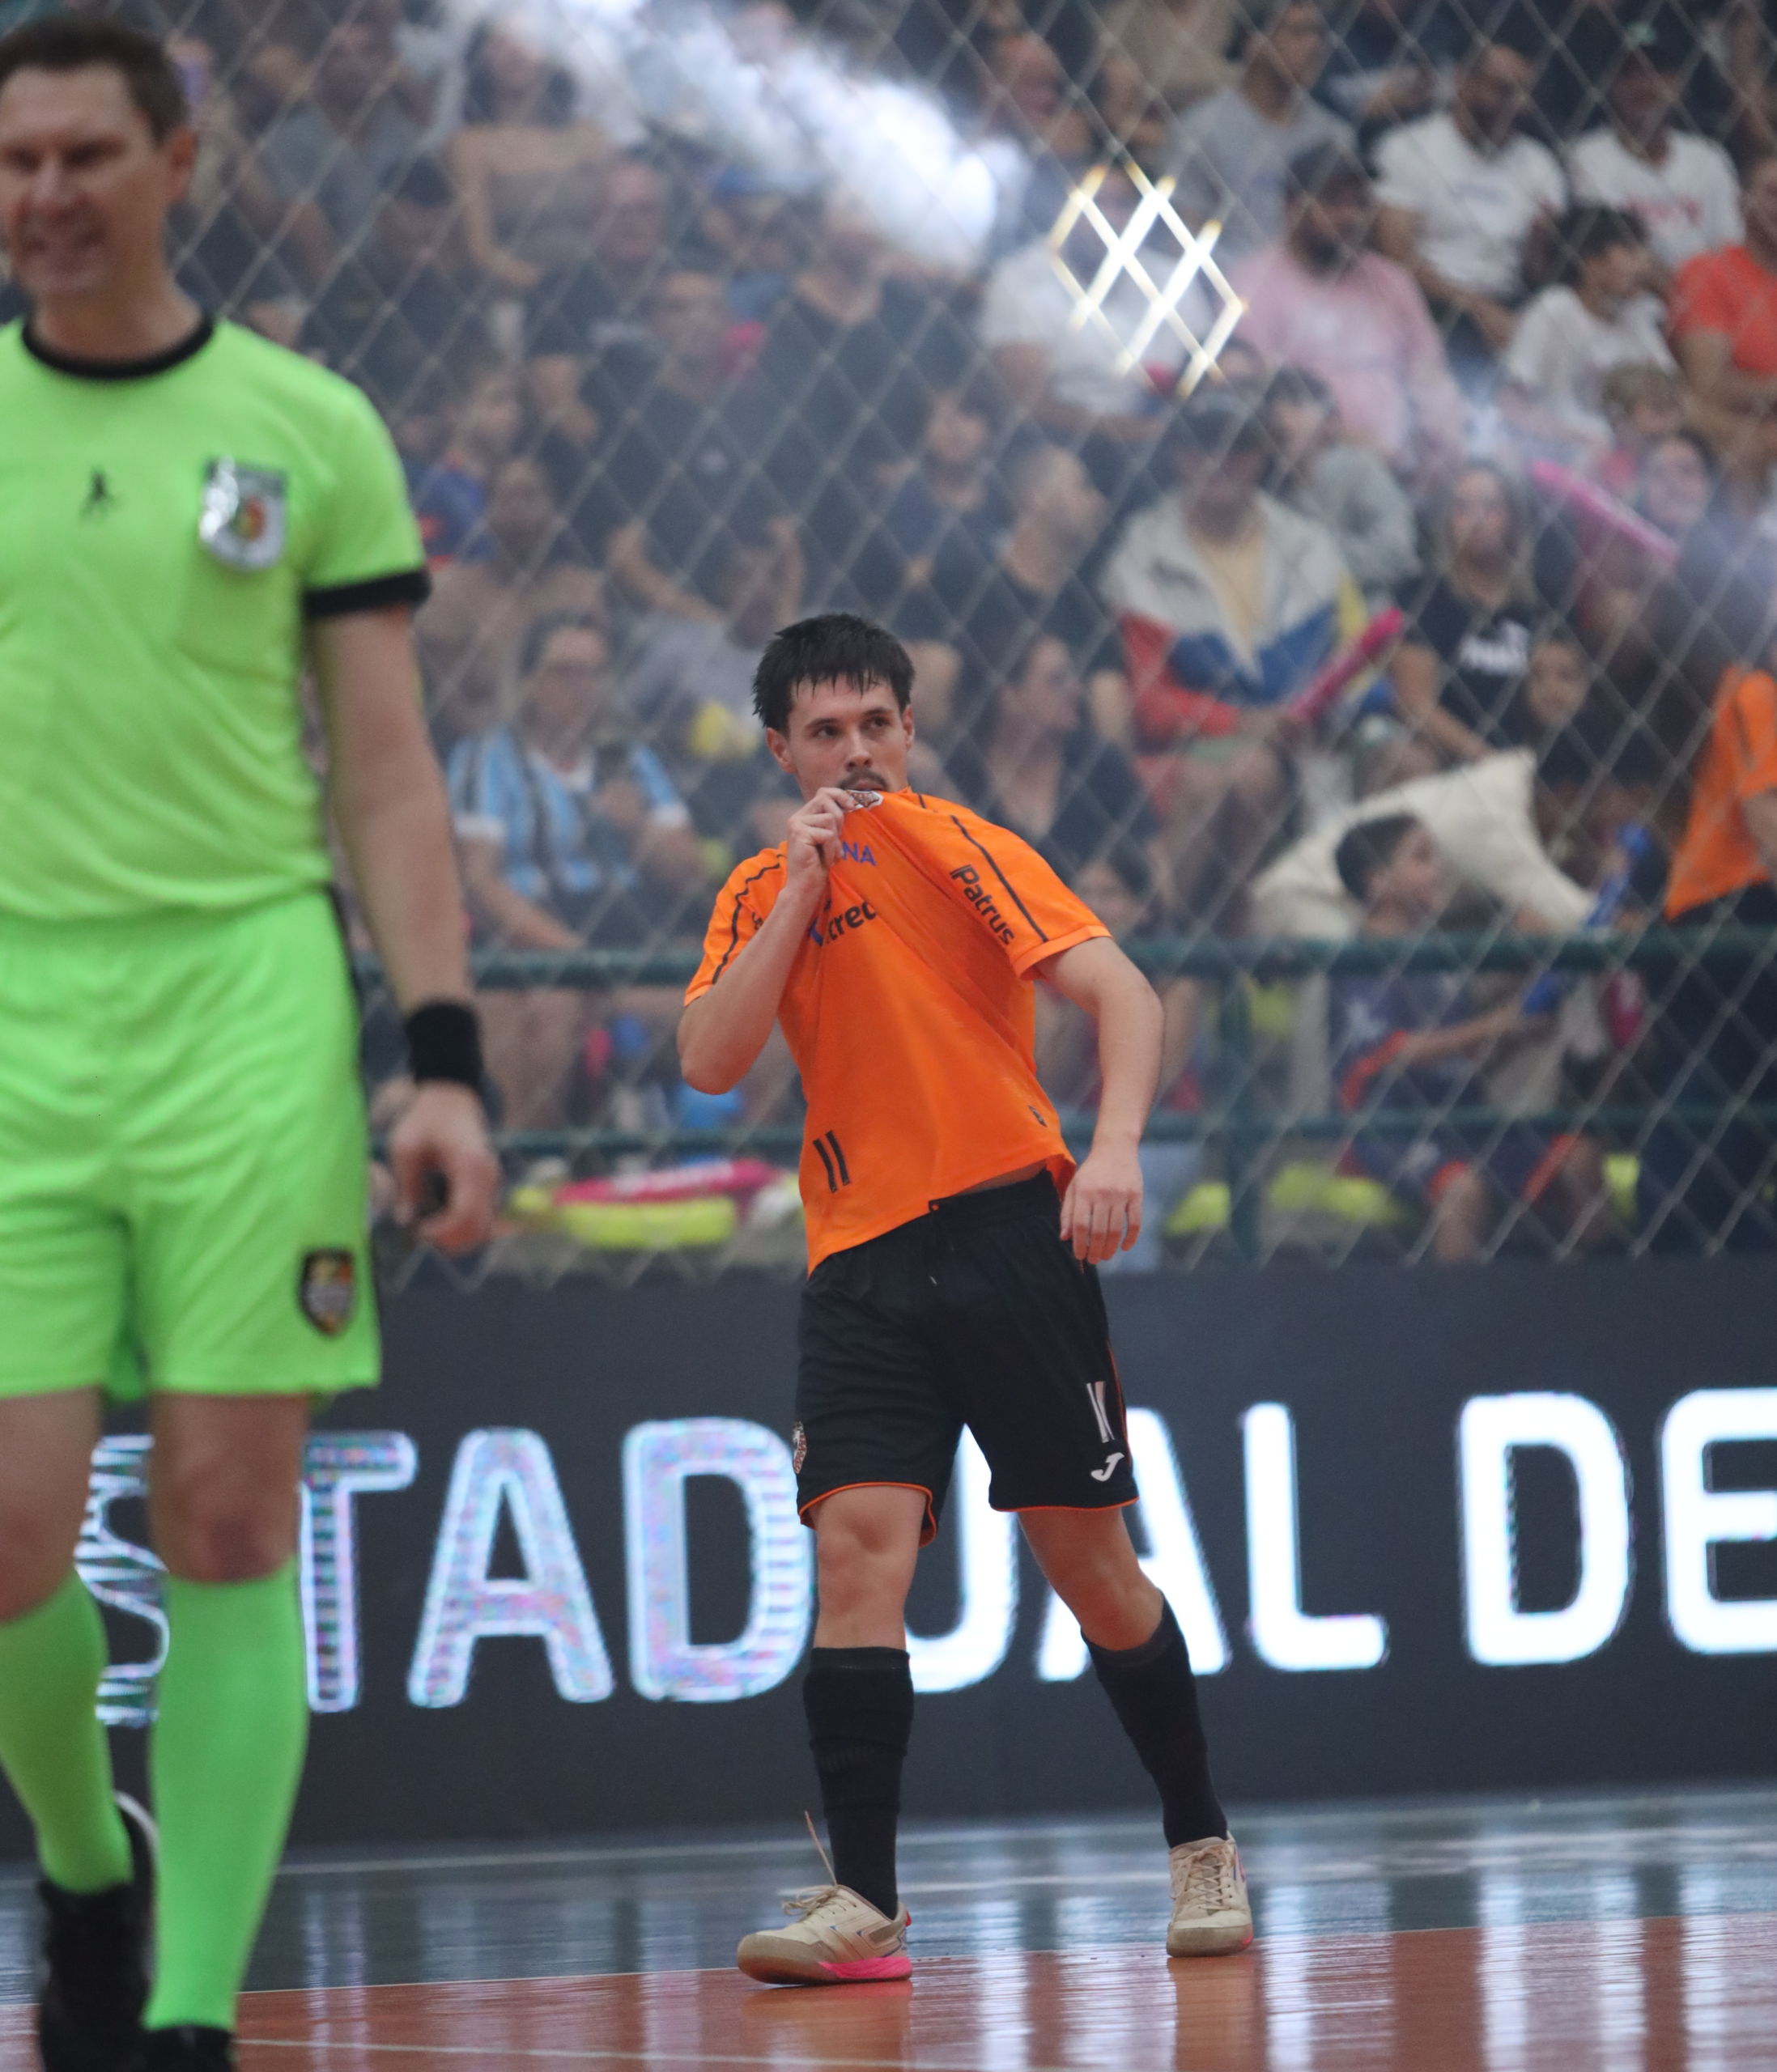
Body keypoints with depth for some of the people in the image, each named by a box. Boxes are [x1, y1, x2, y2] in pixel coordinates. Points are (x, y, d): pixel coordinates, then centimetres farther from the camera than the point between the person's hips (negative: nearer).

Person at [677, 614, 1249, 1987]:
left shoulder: (957, 846, -1)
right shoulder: (762, 894, 13)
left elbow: (1123, 994, -9)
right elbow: (710, 1061, -2)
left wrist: (1115, 1148, -25)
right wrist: (802, 887, -7)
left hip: (1006, 1230, -3)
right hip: (860, 1262, 3)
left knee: (1092, 1564, 3)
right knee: (856, 1549, -13)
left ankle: (1203, 1847, 21)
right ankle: (864, 1904, -14)